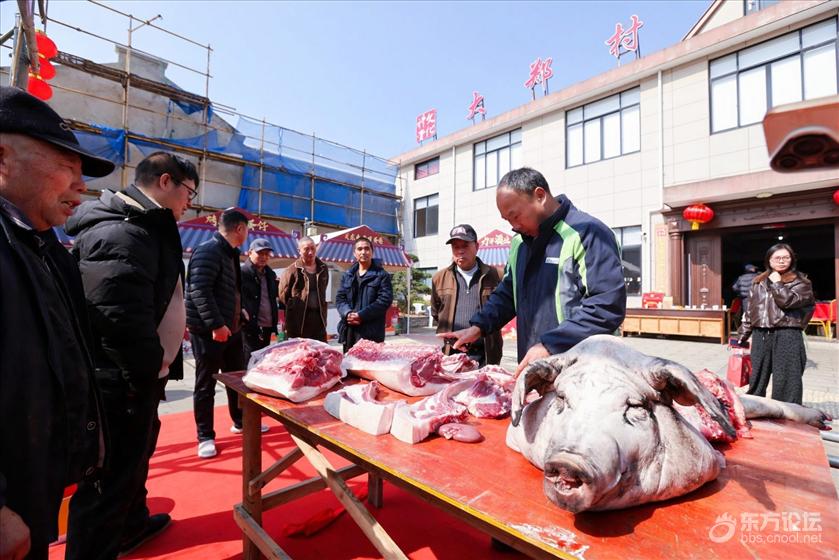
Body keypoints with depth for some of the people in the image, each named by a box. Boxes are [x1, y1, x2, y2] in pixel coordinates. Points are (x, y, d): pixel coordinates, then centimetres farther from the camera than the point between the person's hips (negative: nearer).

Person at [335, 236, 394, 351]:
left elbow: (385, 300, -10)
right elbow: (339, 298, 10)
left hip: (371, 332, -5)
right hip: (349, 330, 5)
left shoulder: (382, 275, 0)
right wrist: (348, 313, -12)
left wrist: (361, 315, -17)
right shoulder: (347, 275, 16)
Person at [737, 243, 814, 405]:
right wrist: (741, 338, 12)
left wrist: (776, 283, -4)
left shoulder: (800, 282, 2)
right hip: (760, 336, 4)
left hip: (787, 336, -4)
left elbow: (787, 300, -18)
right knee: (757, 379, 11)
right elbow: (750, 311, 14)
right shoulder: (758, 282, 13)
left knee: (786, 380, 0)